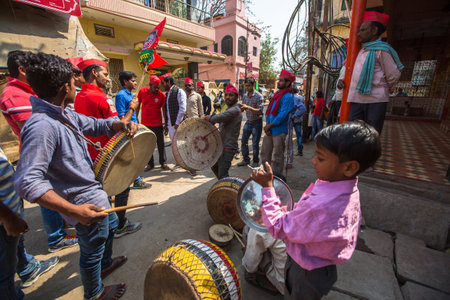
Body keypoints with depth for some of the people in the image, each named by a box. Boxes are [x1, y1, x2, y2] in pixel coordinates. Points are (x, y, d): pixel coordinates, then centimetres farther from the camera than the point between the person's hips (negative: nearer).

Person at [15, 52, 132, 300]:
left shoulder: (65, 114, 0)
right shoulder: (41, 126, -30)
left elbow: (95, 125, 13)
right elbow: (27, 182, -32)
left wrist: (121, 124, -8)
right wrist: (73, 210, -35)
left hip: (94, 192, 10)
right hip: (86, 204, -10)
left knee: (111, 225, 32)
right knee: (92, 251, 16)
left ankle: (105, 265, 60)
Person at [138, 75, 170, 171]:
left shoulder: (161, 95, -7)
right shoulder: (142, 91, 0)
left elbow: (164, 109, -2)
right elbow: (138, 105, 11)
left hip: (157, 124, -2)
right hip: (145, 124, 3)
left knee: (161, 144, 5)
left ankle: (163, 163, 19)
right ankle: (150, 164, 24)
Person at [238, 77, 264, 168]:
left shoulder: (258, 96, -13)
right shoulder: (245, 96, 7)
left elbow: (260, 111, -20)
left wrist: (248, 107, -29)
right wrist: (241, 108, -8)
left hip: (256, 122, -6)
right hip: (248, 122, 6)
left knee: (255, 144, 0)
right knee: (243, 141, 9)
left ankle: (255, 161, 17)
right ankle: (246, 159, 24)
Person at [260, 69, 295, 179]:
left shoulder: (288, 97, -11)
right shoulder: (276, 95, 15)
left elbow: (282, 115, -19)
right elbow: (269, 110, 12)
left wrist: (269, 126, -14)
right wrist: (267, 124, -2)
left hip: (279, 131, -8)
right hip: (270, 130, 8)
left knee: (277, 156, 2)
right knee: (265, 152, 14)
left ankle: (277, 177, 17)